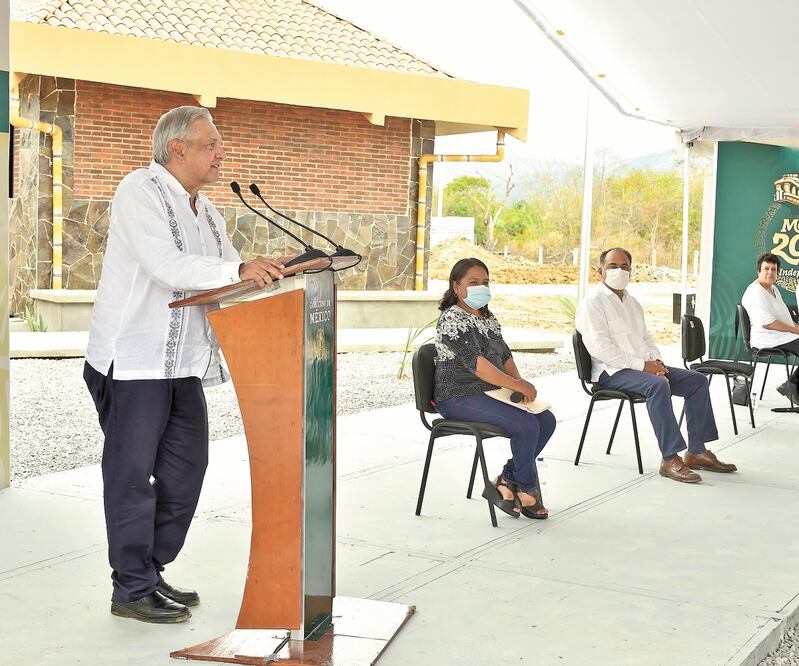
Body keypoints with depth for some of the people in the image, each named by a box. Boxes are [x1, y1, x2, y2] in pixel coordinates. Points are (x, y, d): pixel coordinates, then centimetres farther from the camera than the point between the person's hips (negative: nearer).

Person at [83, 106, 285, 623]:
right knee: (132, 473, -1)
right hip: (133, 359, -8)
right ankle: (132, 590, 8)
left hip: (183, 362, 9)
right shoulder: (141, 190, -10)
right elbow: (165, 265, -24)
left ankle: (152, 571, 23)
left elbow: (229, 275, 15)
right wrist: (239, 270, -29)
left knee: (186, 468, 10)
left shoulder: (206, 211, 17)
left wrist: (268, 272, -5)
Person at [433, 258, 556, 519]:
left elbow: (505, 354, 17)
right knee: (526, 425, -24)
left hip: (490, 393, 9)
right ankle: (527, 490, -3)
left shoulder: (488, 318, 18)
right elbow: (474, 362, -22)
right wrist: (516, 385, -23)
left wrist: (519, 382, -3)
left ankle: (506, 482, -3)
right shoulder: (452, 319, -13)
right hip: (459, 398, -9)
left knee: (546, 420, -6)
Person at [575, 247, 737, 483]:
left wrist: (656, 361, 1)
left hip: (644, 366, 9)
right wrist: (642, 365, -20)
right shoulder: (593, 302, -7)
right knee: (658, 384, -35)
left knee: (697, 380, -1)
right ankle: (670, 459, -34)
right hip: (612, 371, -9)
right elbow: (599, 348, -18)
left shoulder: (631, 302, 21)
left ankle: (696, 452, -2)